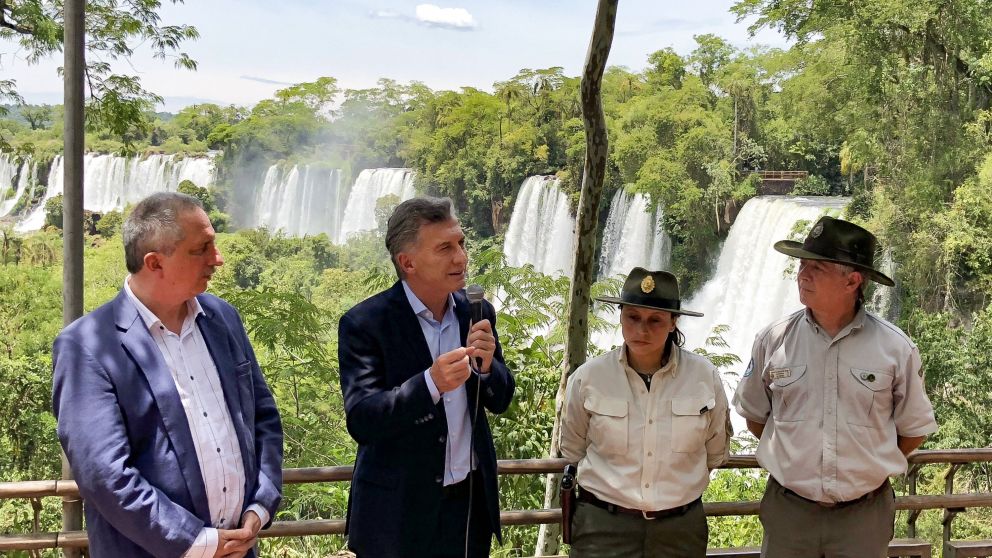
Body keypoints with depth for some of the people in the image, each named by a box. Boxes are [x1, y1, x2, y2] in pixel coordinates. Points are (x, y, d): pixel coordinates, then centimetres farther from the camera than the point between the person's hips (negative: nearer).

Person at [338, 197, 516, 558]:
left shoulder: (476, 312, 1)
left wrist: (486, 364, -14)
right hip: (400, 510, -4)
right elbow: (361, 422, -18)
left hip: (471, 501, 4)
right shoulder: (364, 324, -13)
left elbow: (500, 401, 7)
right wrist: (430, 383, -32)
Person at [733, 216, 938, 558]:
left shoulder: (895, 349, -6)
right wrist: (795, 455, 9)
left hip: (865, 516, -1)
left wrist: (868, 466, 7)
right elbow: (755, 416, 9)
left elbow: (914, 430, 6)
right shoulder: (772, 340, -5)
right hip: (787, 512, 1)